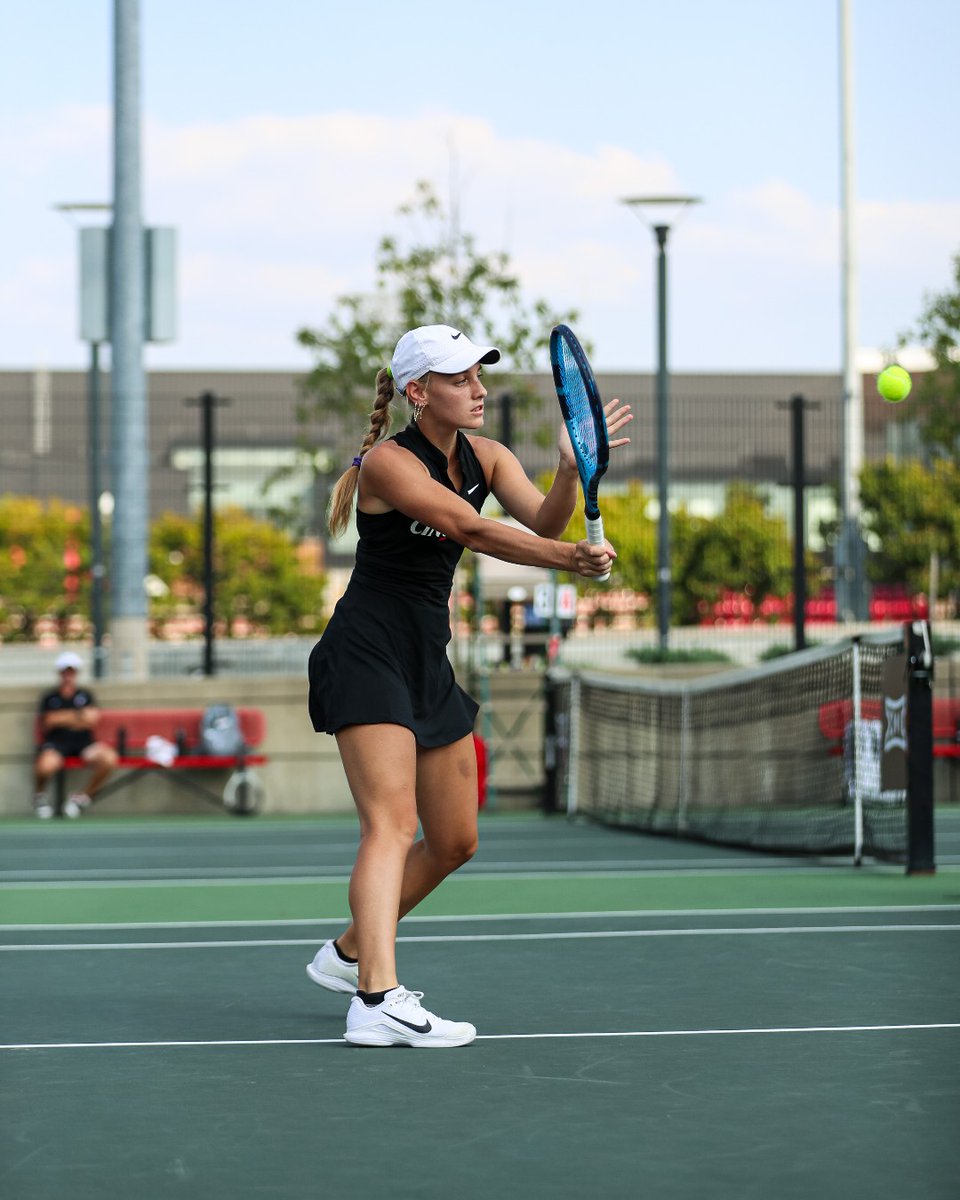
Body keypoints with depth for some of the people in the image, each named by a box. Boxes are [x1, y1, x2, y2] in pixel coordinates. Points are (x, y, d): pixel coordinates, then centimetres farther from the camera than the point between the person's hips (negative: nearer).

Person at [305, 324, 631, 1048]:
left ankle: (348, 954, 31)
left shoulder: (485, 457, 7)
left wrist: (571, 468, -29)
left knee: (455, 843, 13)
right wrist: (570, 559, -37)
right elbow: (470, 530, -27)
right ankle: (378, 1002, -32)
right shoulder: (388, 462, -15)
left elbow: (544, 521, -9)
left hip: (429, 663, 8)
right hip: (365, 655, -8)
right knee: (392, 826, -22)